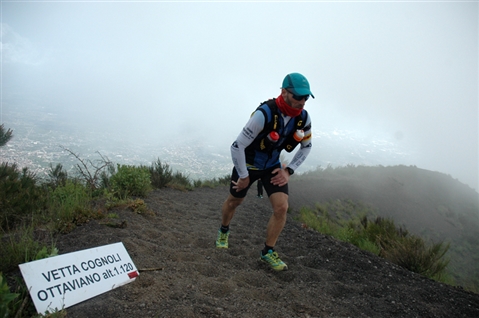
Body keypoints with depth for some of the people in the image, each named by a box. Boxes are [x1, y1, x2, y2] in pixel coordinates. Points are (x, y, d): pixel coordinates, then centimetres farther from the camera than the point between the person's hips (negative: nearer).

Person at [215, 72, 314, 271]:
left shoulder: (303, 118, -16)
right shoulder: (264, 114, -35)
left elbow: (306, 146, 3)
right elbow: (237, 147, -32)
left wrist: (289, 170, -6)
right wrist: (244, 176, -21)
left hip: (272, 166, 4)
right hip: (247, 164, -4)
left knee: (281, 207, -11)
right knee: (234, 201, 17)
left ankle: (268, 252, 10)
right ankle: (223, 231, 49)